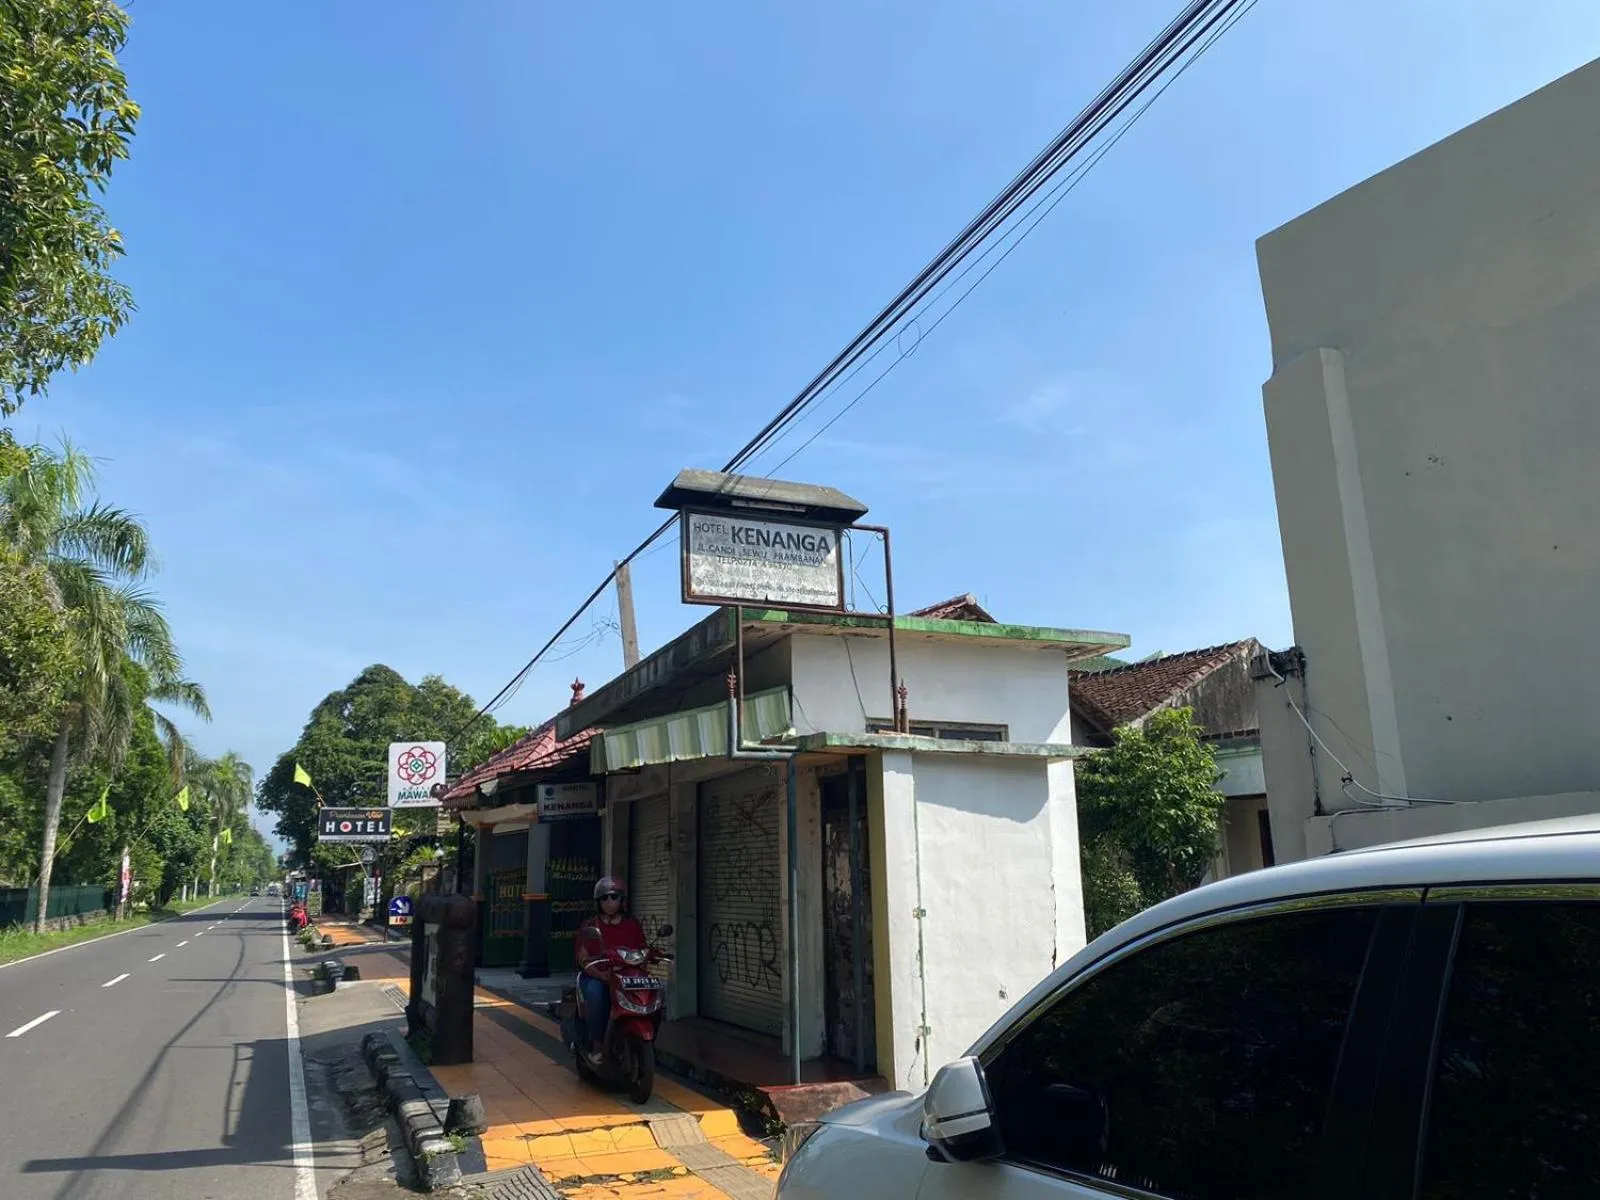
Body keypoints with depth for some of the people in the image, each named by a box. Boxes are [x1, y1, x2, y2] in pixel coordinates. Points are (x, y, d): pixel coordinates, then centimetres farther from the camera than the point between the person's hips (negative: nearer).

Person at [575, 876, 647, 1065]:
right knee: (596, 993, -35)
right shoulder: (589, 927, 5)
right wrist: (600, 974, -19)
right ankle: (596, 1046, -25)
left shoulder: (633, 926, 11)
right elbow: (583, 958, -2)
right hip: (595, 977, -1)